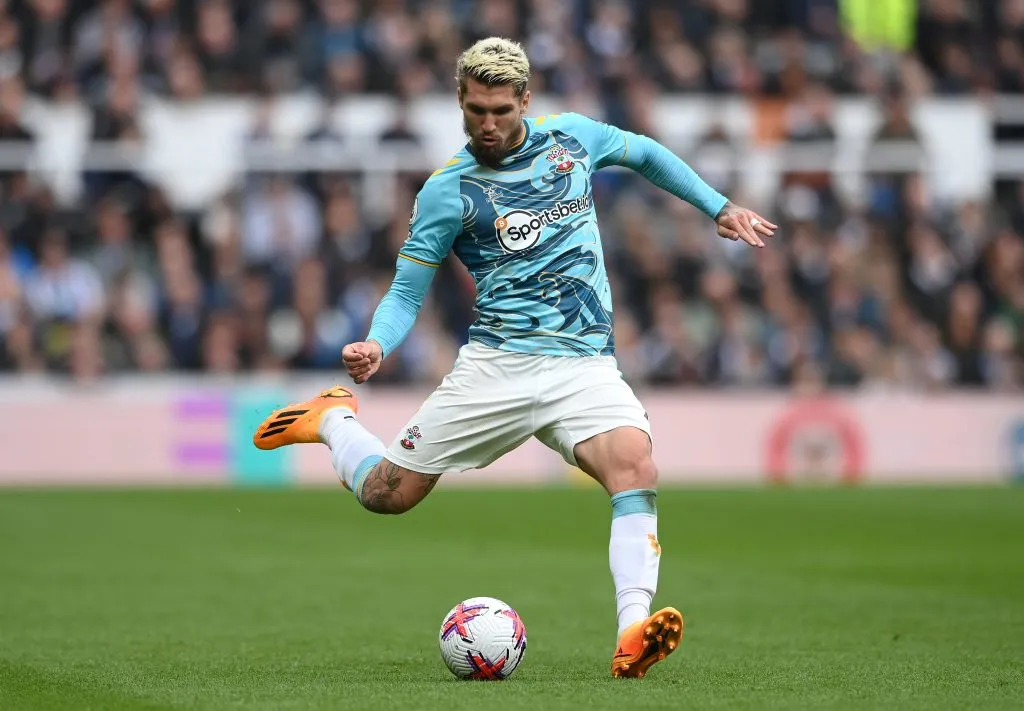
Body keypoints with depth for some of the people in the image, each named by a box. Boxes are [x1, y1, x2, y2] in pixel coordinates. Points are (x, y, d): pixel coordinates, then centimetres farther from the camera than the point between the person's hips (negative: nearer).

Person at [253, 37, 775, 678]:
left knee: (636, 466, -28)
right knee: (387, 493, 0)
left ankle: (632, 635, -36)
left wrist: (719, 207, 23)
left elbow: (647, 154, 28)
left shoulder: (571, 138, 8)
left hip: (586, 366, 1)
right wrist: (377, 345, -18)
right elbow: (406, 293, 2)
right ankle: (336, 419, 33)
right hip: (498, 364, -1)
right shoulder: (446, 192, -1)